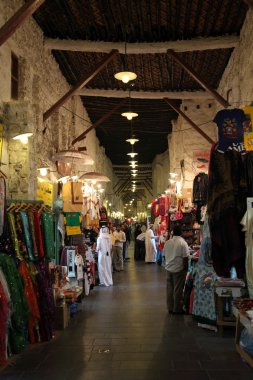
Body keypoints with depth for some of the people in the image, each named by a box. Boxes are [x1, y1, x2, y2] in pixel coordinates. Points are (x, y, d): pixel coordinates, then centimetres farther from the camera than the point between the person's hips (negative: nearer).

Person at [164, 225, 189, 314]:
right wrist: (186, 269, -4)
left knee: (170, 289, 12)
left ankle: (170, 308, 21)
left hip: (168, 268, 5)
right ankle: (177, 309, 13)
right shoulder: (183, 243, -14)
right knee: (178, 290, 4)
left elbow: (165, 255, 9)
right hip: (179, 269, -5)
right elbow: (185, 258, -15)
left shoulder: (167, 242, 3)